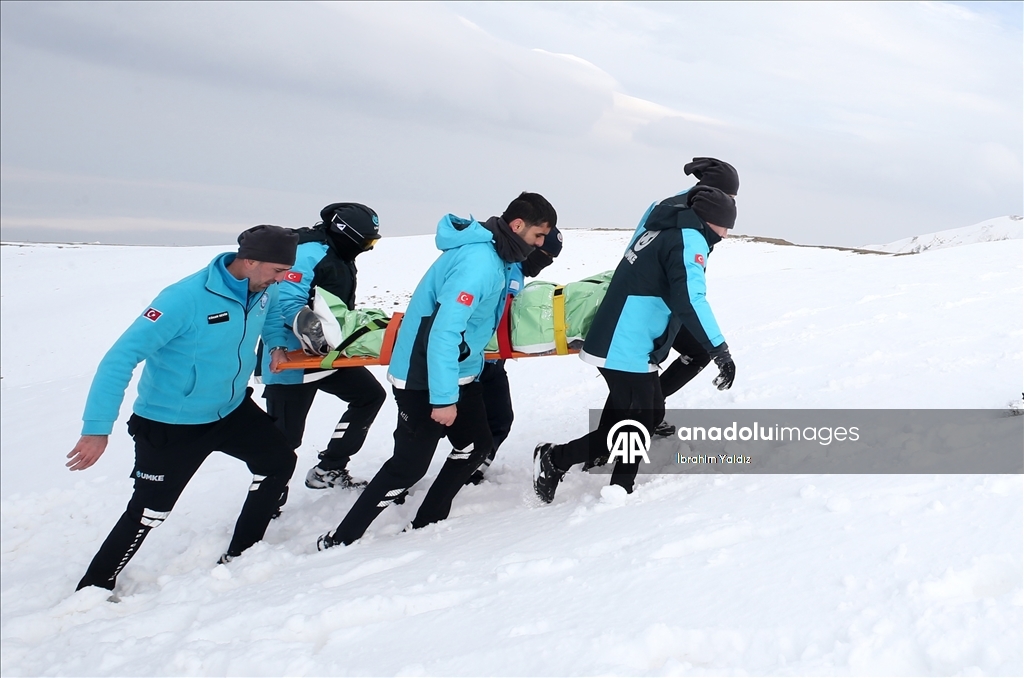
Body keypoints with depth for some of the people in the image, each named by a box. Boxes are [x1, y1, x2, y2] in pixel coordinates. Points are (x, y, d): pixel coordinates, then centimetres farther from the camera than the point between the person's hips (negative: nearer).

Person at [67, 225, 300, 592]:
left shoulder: (265, 291, -9)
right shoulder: (185, 299, -31)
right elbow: (121, 358, -31)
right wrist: (97, 428, -36)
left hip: (233, 410, 7)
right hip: (171, 425, -7)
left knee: (280, 462, 7)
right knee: (150, 510, -1)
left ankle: (240, 555, 23)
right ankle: (93, 589, 18)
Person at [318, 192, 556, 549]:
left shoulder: (496, 255, 4)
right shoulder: (478, 262, -26)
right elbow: (443, 331, -31)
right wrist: (443, 397, -29)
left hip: (460, 372, 10)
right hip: (424, 378, -10)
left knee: (475, 445, 14)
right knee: (409, 465, -5)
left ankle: (426, 525, 25)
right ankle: (338, 541, 5)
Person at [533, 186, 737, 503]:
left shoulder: (665, 227, 12)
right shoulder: (689, 239, -13)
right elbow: (689, 300, -25)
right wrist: (720, 350, -26)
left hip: (623, 343, 10)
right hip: (628, 349, -10)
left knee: (651, 414, 18)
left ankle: (621, 489, 24)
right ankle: (555, 459, 6)